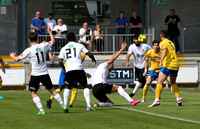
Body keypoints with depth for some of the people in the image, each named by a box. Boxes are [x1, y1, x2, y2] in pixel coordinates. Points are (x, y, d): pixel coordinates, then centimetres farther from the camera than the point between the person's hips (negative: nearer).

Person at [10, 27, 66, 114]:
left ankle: (41, 110, -7)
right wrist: (50, 32, 33)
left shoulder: (29, 50, -12)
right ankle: (63, 106, 16)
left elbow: (17, 59, -6)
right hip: (45, 73, 4)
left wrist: (12, 56, 17)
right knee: (52, 90, 16)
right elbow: (53, 41, 18)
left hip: (35, 75, -4)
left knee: (33, 93, 6)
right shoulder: (43, 46, -2)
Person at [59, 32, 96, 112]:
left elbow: (60, 61, 5)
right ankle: (88, 105, -1)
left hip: (69, 69, 1)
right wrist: (93, 59, 29)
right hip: (79, 68, -1)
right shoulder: (80, 46, 8)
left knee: (67, 87, 17)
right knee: (85, 86, 9)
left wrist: (65, 69, 19)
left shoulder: (64, 48, 12)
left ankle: (65, 105, 5)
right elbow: (89, 54, 8)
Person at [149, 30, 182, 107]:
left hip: (168, 65, -7)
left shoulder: (163, 43, 0)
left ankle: (157, 100, -20)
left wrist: (161, 61, -33)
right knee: (173, 83, 22)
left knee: (159, 82, -8)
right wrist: (159, 57, 46)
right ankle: (178, 99, 9)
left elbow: (165, 51, -21)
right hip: (176, 65, 7)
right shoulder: (171, 43, 23)